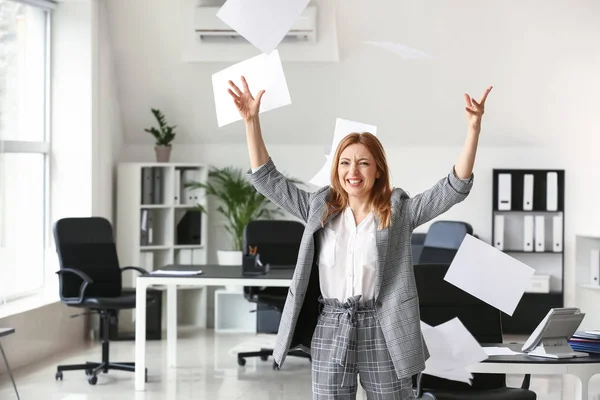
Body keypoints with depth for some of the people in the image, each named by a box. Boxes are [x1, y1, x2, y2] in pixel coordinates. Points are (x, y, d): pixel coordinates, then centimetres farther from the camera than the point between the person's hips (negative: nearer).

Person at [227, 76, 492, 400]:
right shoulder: (320, 209, 7)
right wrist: (251, 120, 1)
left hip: (382, 333, -2)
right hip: (330, 332, 2)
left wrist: (473, 129, -18)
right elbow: (267, 179, 8)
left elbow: (454, 187, -7)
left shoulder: (399, 212, 0)